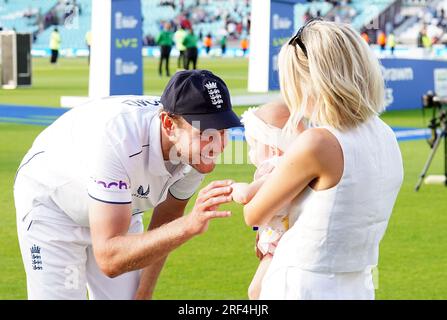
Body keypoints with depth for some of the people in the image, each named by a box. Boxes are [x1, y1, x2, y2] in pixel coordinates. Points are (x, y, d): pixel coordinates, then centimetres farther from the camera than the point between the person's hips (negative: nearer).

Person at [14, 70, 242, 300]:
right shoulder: (117, 139, -41)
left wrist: (144, 292, 0)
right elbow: (109, 259, -45)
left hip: (119, 207, 6)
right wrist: (189, 225, -53)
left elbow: (166, 224, -4)